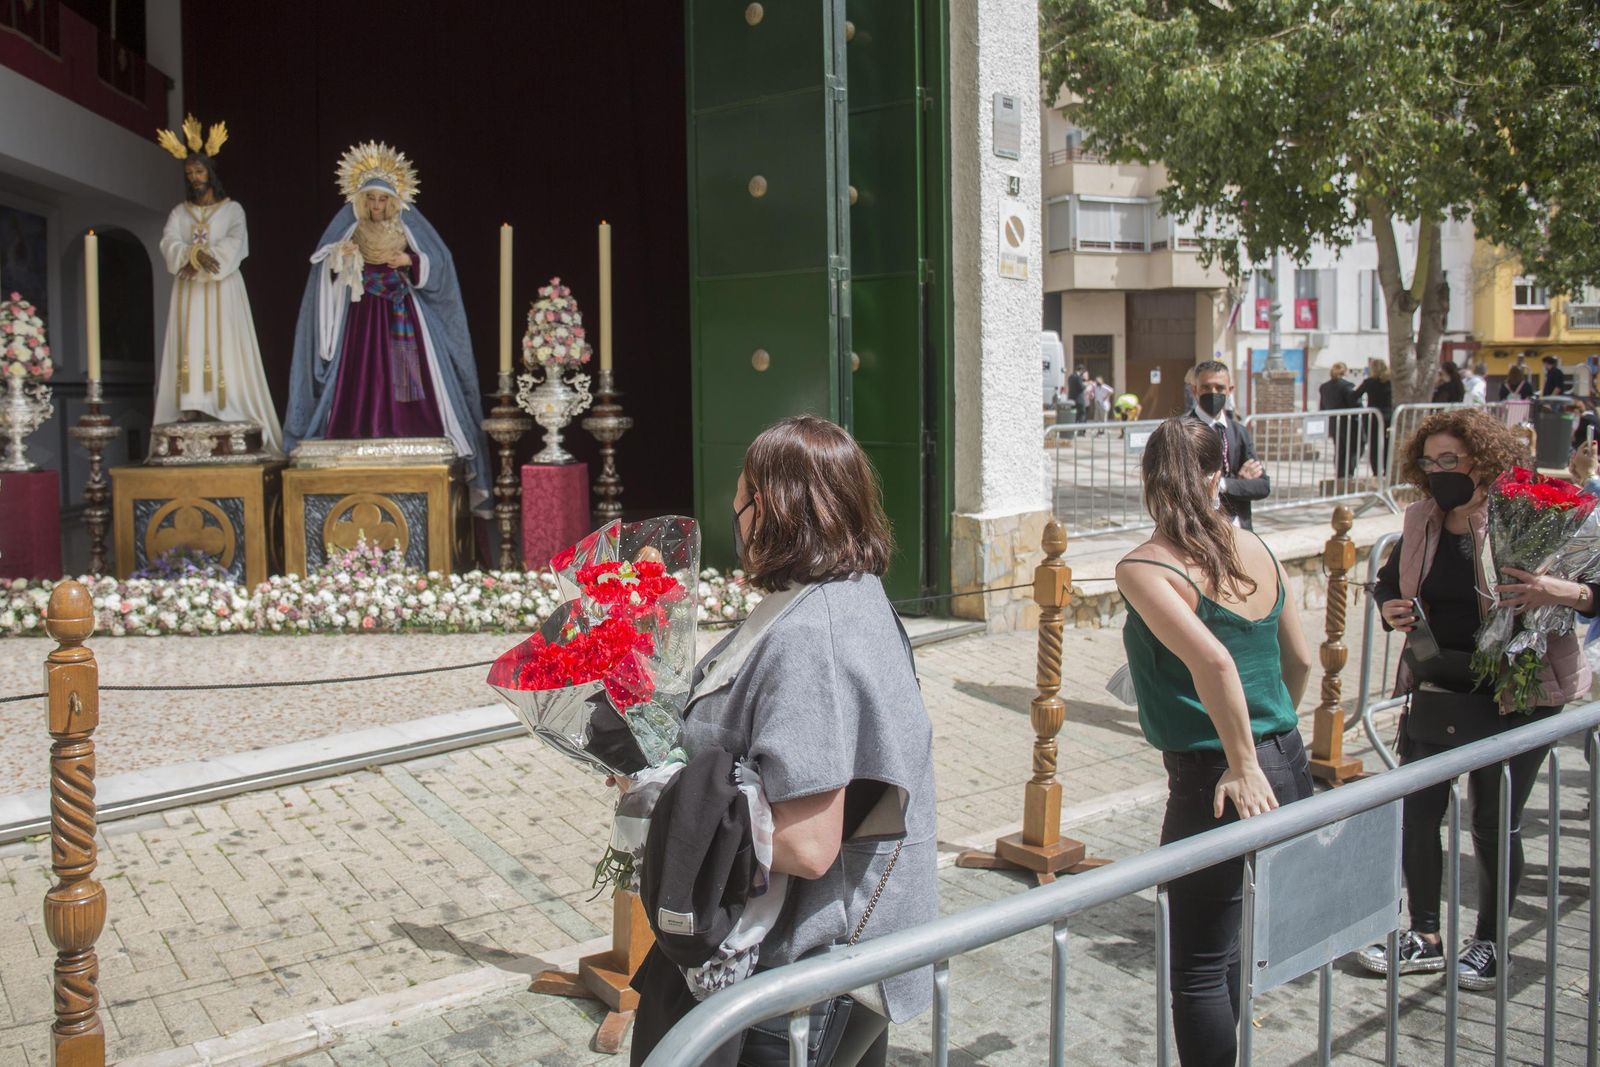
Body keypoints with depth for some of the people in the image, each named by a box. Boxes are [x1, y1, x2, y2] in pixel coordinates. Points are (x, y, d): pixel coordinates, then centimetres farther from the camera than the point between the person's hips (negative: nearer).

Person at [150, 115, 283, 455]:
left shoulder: (232, 209, 8)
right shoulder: (179, 213, 15)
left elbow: (234, 245, -8)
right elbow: (170, 246, -1)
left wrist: (197, 259, -16)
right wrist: (196, 255, -20)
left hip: (223, 292, -2)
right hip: (189, 295, 2)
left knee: (224, 350, -9)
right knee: (190, 352, -7)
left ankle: (227, 412, -14)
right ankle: (192, 413, -14)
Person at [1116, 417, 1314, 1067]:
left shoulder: (1143, 569, -14)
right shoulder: (1255, 551, 5)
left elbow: (1213, 661, -28)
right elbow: (1300, 658, 15)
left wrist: (1243, 764, -20)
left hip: (1220, 783, -7)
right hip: (1288, 769, 7)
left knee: (1200, 967, 6)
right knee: (1229, 947, 23)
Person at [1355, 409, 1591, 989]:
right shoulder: (1420, 521, 4)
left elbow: (1587, 585, -11)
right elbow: (1389, 581, 19)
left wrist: (1567, 592, -31)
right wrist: (1390, 609, -2)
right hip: (1434, 684, 5)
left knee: (1495, 820, 7)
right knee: (1416, 810, 8)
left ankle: (1488, 942, 27)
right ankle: (1424, 937, 24)